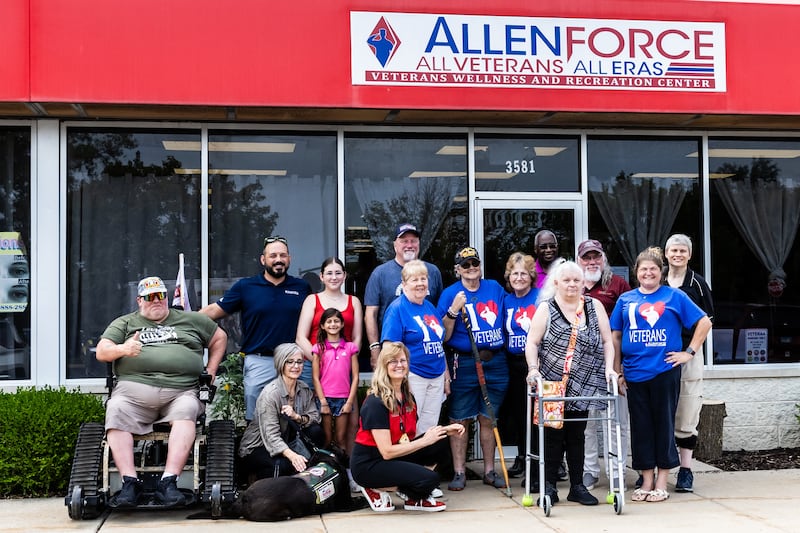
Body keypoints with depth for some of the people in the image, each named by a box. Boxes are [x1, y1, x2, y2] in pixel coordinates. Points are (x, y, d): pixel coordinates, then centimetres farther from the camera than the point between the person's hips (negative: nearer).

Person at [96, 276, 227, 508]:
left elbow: (220, 337, 32)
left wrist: (211, 369, 18)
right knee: (116, 411, -31)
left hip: (181, 390, 0)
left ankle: (169, 482, -40)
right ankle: (130, 482, -32)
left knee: (186, 410, -34)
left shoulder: (189, 320, 26)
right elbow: (101, 352, 11)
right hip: (134, 388, 0)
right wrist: (122, 349, -11)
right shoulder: (124, 323, 24)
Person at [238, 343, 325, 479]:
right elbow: (271, 435, -30)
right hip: (256, 447, -7)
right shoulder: (270, 393, -23)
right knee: (283, 465, -36)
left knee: (316, 432, -16)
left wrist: (297, 417, -27)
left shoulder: (304, 389, -1)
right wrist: (292, 455, -48)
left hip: (286, 442, 7)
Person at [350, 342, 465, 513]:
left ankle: (414, 497, 1)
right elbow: (387, 452, -23)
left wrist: (445, 431, -6)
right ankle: (376, 489, -3)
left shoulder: (408, 397, 4)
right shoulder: (375, 402, -21)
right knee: (429, 479, -25)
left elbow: (412, 437, 7)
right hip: (368, 465, -8)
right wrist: (425, 441, -20)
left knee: (440, 442, -9)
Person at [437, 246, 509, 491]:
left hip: (495, 361, 3)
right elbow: (444, 336, -5)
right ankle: (459, 473, 7)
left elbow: (506, 320, 21)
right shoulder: (450, 294, -2)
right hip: (463, 363, -3)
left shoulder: (495, 288, 9)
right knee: (460, 420, -1)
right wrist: (453, 310, -18)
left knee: (488, 418, 10)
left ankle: (489, 470, 19)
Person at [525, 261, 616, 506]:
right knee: (553, 435, 0)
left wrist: (608, 367, -5)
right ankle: (549, 486, 9)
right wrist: (533, 369, -15)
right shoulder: (546, 308, 1)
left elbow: (607, 342, 8)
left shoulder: (594, 307, 8)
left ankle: (577, 486, 16)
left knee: (576, 435, 8)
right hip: (551, 384, -2)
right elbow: (532, 343, -2)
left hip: (583, 385, 2)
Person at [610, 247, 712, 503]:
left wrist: (689, 352, -3)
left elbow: (704, 322, 3)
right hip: (634, 374, 3)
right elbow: (616, 337, 13)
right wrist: (618, 371, 8)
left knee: (664, 424, 3)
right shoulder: (625, 300, 10)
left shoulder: (675, 296, 2)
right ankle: (647, 481, 17)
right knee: (641, 427, 7)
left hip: (665, 371, -3)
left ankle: (661, 482, 12)